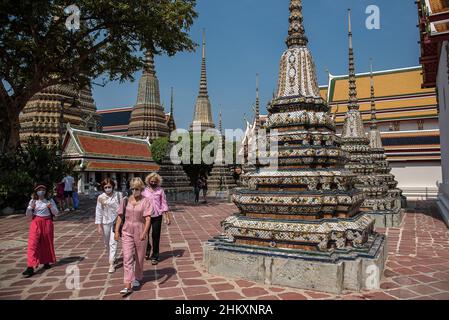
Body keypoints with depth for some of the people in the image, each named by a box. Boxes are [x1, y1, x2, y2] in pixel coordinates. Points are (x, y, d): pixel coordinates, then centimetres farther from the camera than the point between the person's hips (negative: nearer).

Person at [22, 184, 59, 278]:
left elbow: (56, 213, -1)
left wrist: (51, 207, -20)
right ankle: (30, 267, -13)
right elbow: (28, 215, 3)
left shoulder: (50, 200, 1)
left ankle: (46, 262, 28)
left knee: (47, 243, 9)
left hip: (47, 223, 1)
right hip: (36, 223, 0)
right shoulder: (32, 201, 3)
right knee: (33, 244, -10)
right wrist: (31, 207, -17)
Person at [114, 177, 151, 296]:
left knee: (139, 258, 13)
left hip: (140, 233, -1)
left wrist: (144, 233, -25)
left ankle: (137, 278, 36)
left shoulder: (146, 201, -8)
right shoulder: (125, 200, 1)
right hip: (127, 232, 2)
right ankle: (128, 286, -4)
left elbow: (148, 219, -15)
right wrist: (116, 231, 2)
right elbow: (120, 217, 7)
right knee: (127, 258, -6)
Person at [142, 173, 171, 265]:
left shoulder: (160, 190, 0)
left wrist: (167, 217, -2)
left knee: (156, 237, 4)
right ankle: (148, 248, 34)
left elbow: (164, 203, 2)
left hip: (157, 216, -1)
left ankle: (155, 257, 18)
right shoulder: (145, 190, 3)